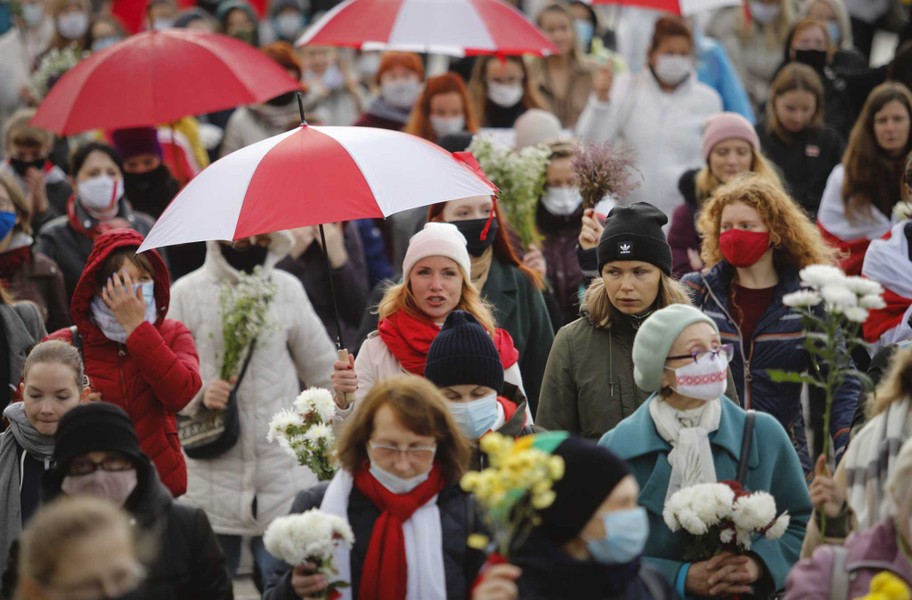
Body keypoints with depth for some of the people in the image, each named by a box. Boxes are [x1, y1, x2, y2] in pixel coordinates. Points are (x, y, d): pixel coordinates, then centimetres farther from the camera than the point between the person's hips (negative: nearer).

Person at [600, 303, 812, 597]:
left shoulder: (765, 434, 6)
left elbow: (802, 523, 10)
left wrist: (759, 563, -8)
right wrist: (681, 578, -10)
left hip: (747, 592, 2)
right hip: (656, 594, -2)